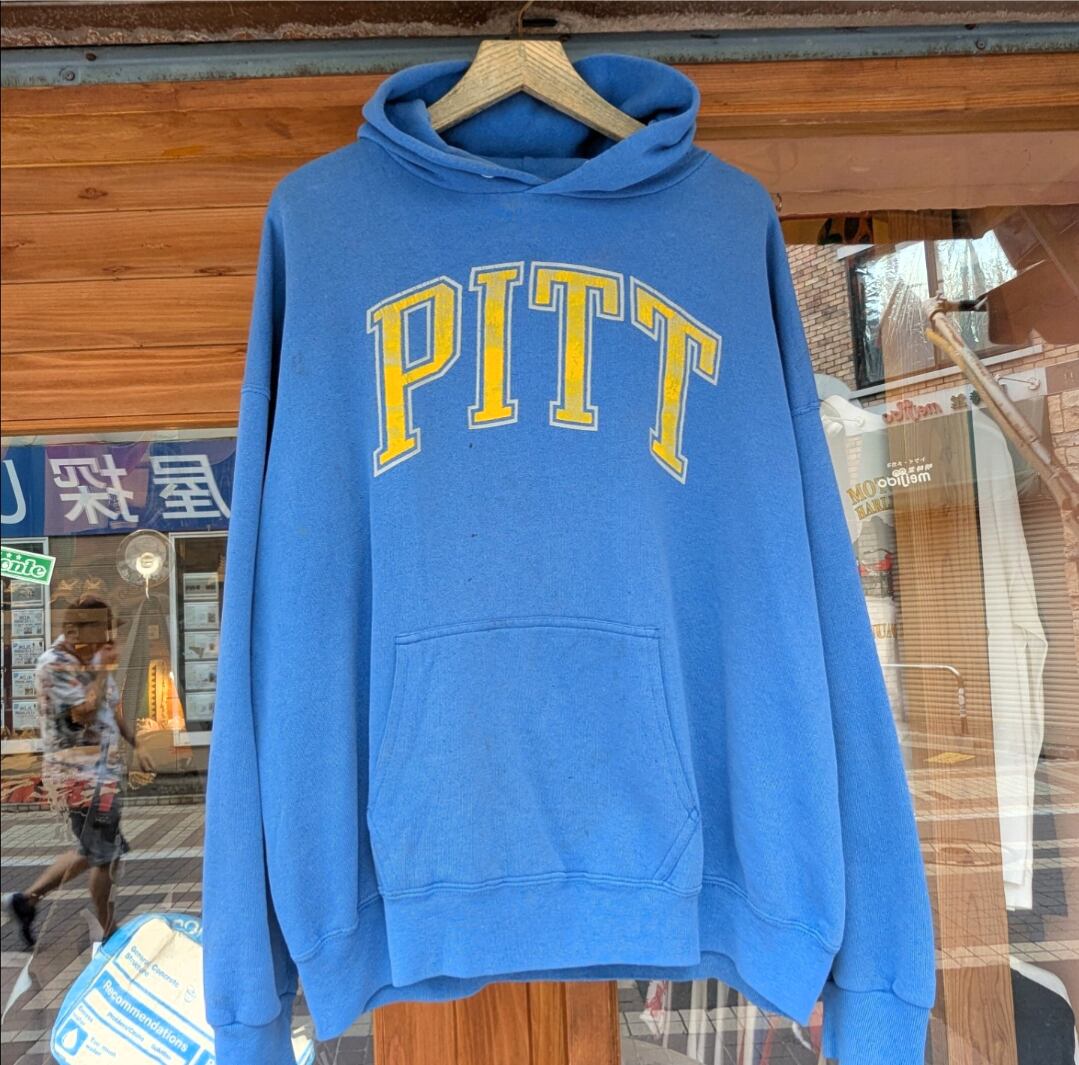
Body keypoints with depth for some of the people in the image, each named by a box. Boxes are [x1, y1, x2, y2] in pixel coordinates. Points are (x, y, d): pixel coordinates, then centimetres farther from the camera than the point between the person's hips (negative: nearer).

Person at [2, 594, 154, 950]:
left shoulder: (94, 658, 8)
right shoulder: (53, 664, -17)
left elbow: (113, 707, 17)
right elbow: (84, 712, -26)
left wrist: (136, 744, 10)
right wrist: (103, 670, -18)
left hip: (102, 769, 9)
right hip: (79, 774, -9)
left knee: (91, 850, 21)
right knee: (105, 856, 2)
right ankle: (109, 934, 18)